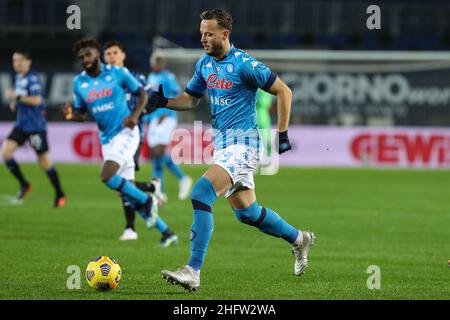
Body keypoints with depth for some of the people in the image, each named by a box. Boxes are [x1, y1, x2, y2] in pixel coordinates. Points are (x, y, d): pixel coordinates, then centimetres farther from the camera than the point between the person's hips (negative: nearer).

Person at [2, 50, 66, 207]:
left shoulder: (33, 79, -15)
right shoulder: (19, 78, 12)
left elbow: (36, 99, -25)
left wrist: (16, 96, -23)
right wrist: (14, 104, 9)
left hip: (36, 126, -8)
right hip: (21, 124, 8)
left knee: (43, 160, 0)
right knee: (5, 151, -8)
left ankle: (60, 194, 14)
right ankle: (24, 184, 8)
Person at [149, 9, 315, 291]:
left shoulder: (245, 64, -15)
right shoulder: (205, 64, 8)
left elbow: (284, 91, -8)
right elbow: (191, 99, 20)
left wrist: (282, 133, -9)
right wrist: (164, 102, 1)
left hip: (243, 144, -9)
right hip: (223, 144, 9)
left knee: (201, 193, -24)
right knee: (246, 212, 15)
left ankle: (193, 272, -25)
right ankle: (299, 239, 39)